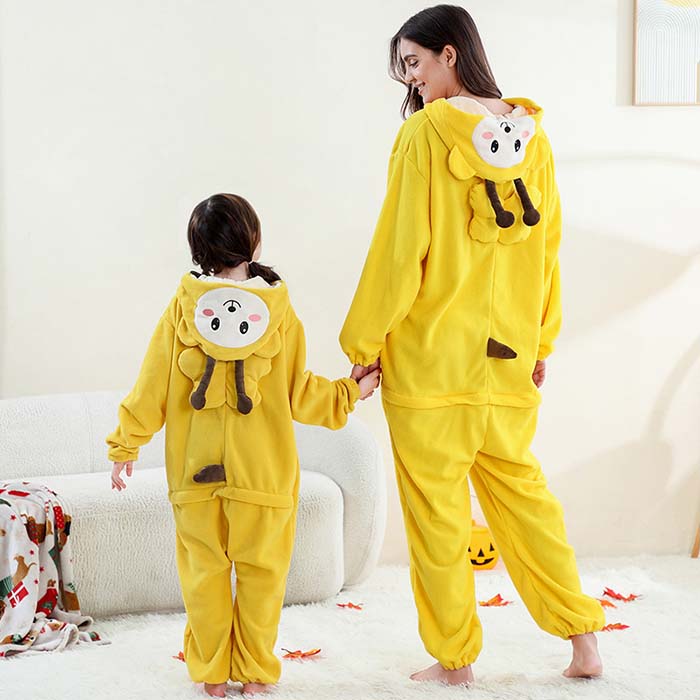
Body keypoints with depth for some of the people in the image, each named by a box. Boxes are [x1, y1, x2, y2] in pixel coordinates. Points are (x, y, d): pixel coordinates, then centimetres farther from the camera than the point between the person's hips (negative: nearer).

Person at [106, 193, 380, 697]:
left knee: (204, 570, 10)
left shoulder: (181, 311, -5)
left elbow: (152, 389, -1)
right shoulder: (280, 315, -7)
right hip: (263, 469, -1)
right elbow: (299, 397, 0)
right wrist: (351, 392, 15)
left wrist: (126, 445, 10)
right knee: (261, 571, 10)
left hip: (195, 470, 1)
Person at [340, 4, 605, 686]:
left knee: (436, 509, 5)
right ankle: (583, 637, 17)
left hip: (428, 355, -5)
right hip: (509, 359, 6)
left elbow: (399, 248, -11)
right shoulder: (531, 134, 5)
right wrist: (542, 341, 19)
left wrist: (363, 341, -3)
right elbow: (546, 247, 10)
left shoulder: (426, 132, -11)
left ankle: (454, 660, 14)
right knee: (521, 491, 17)